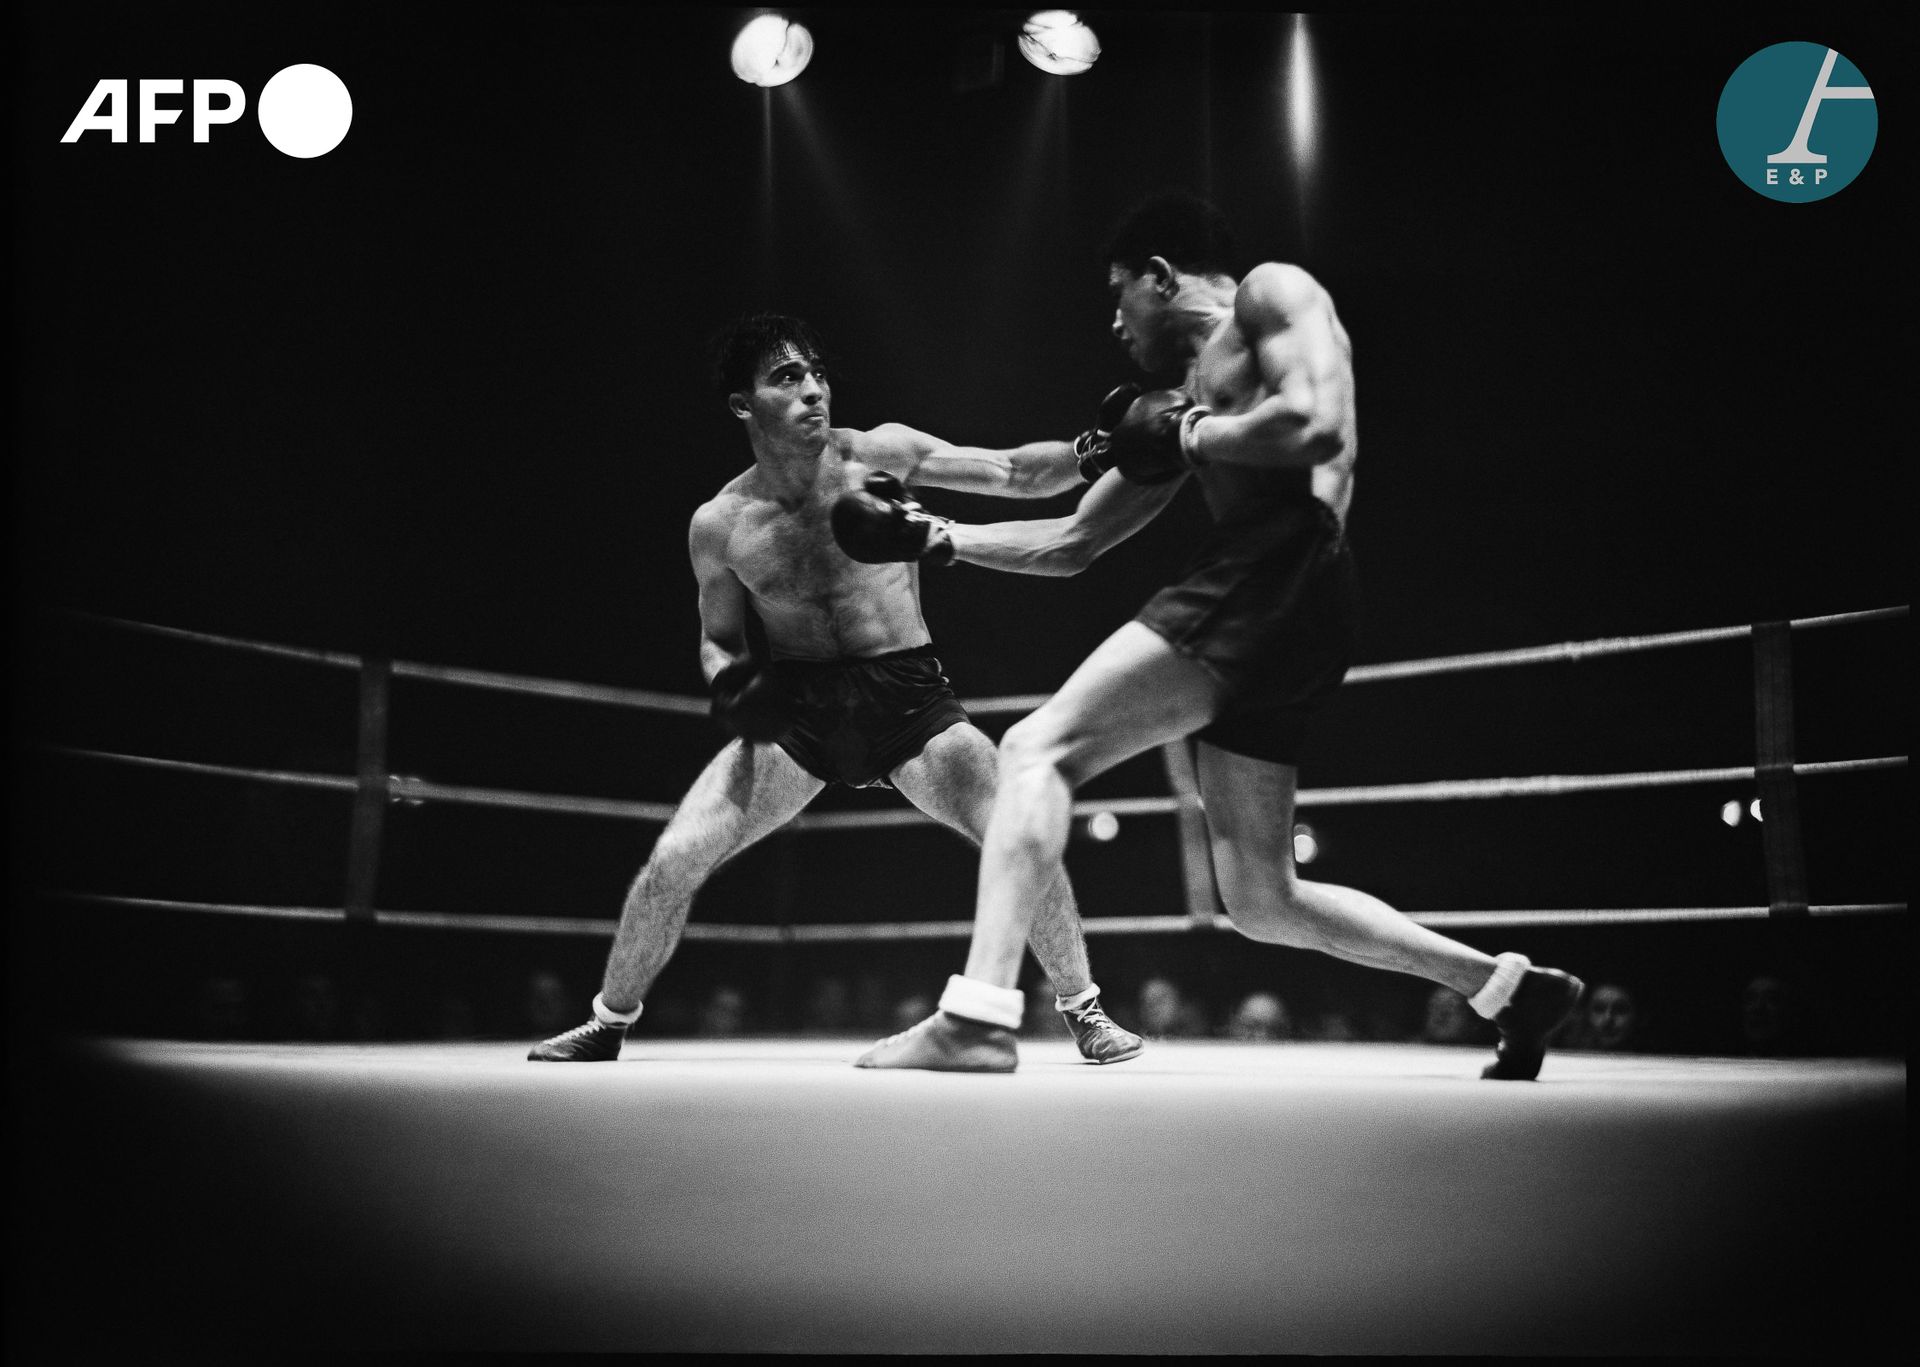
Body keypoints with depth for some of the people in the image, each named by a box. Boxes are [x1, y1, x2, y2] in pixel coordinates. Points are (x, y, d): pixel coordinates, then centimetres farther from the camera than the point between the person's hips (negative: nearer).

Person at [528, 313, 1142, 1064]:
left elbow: (1017, 474, -9)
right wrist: (729, 684, -13)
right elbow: (719, 639, 10)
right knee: (674, 859, -7)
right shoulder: (719, 525, -4)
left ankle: (1084, 1010, 4)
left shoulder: (880, 455, -9)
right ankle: (605, 1025, 16)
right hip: (795, 708, 1)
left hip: (906, 695, -1)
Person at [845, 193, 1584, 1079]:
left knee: (1038, 748, -14)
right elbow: (1070, 543, 32)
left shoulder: (1274, 293, 8)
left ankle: (977, 1018, -21)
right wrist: (940, 538, 29)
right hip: (1252, 611, 10)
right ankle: (1507, 986, 16)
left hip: (1281, 576, -10)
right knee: (1262, 903, 10)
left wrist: (1182, 434, -2)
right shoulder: (1182, 398, 30)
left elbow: (1319, 427, -13)